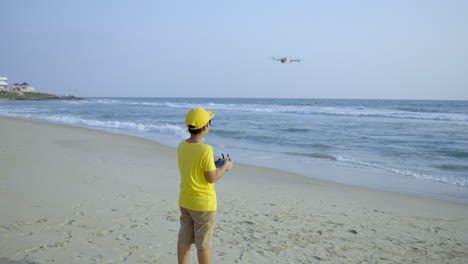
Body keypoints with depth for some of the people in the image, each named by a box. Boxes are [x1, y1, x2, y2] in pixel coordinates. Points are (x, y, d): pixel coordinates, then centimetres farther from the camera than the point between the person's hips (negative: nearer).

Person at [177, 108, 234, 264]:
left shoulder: (182, 146, -2)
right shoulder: (206, 150, -24)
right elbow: (212, 178, -19)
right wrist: (225, 167, -2)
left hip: (185, 201, 7)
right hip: (203, 204, -7)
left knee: (184, 240, 16)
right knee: (203, 244, 6)